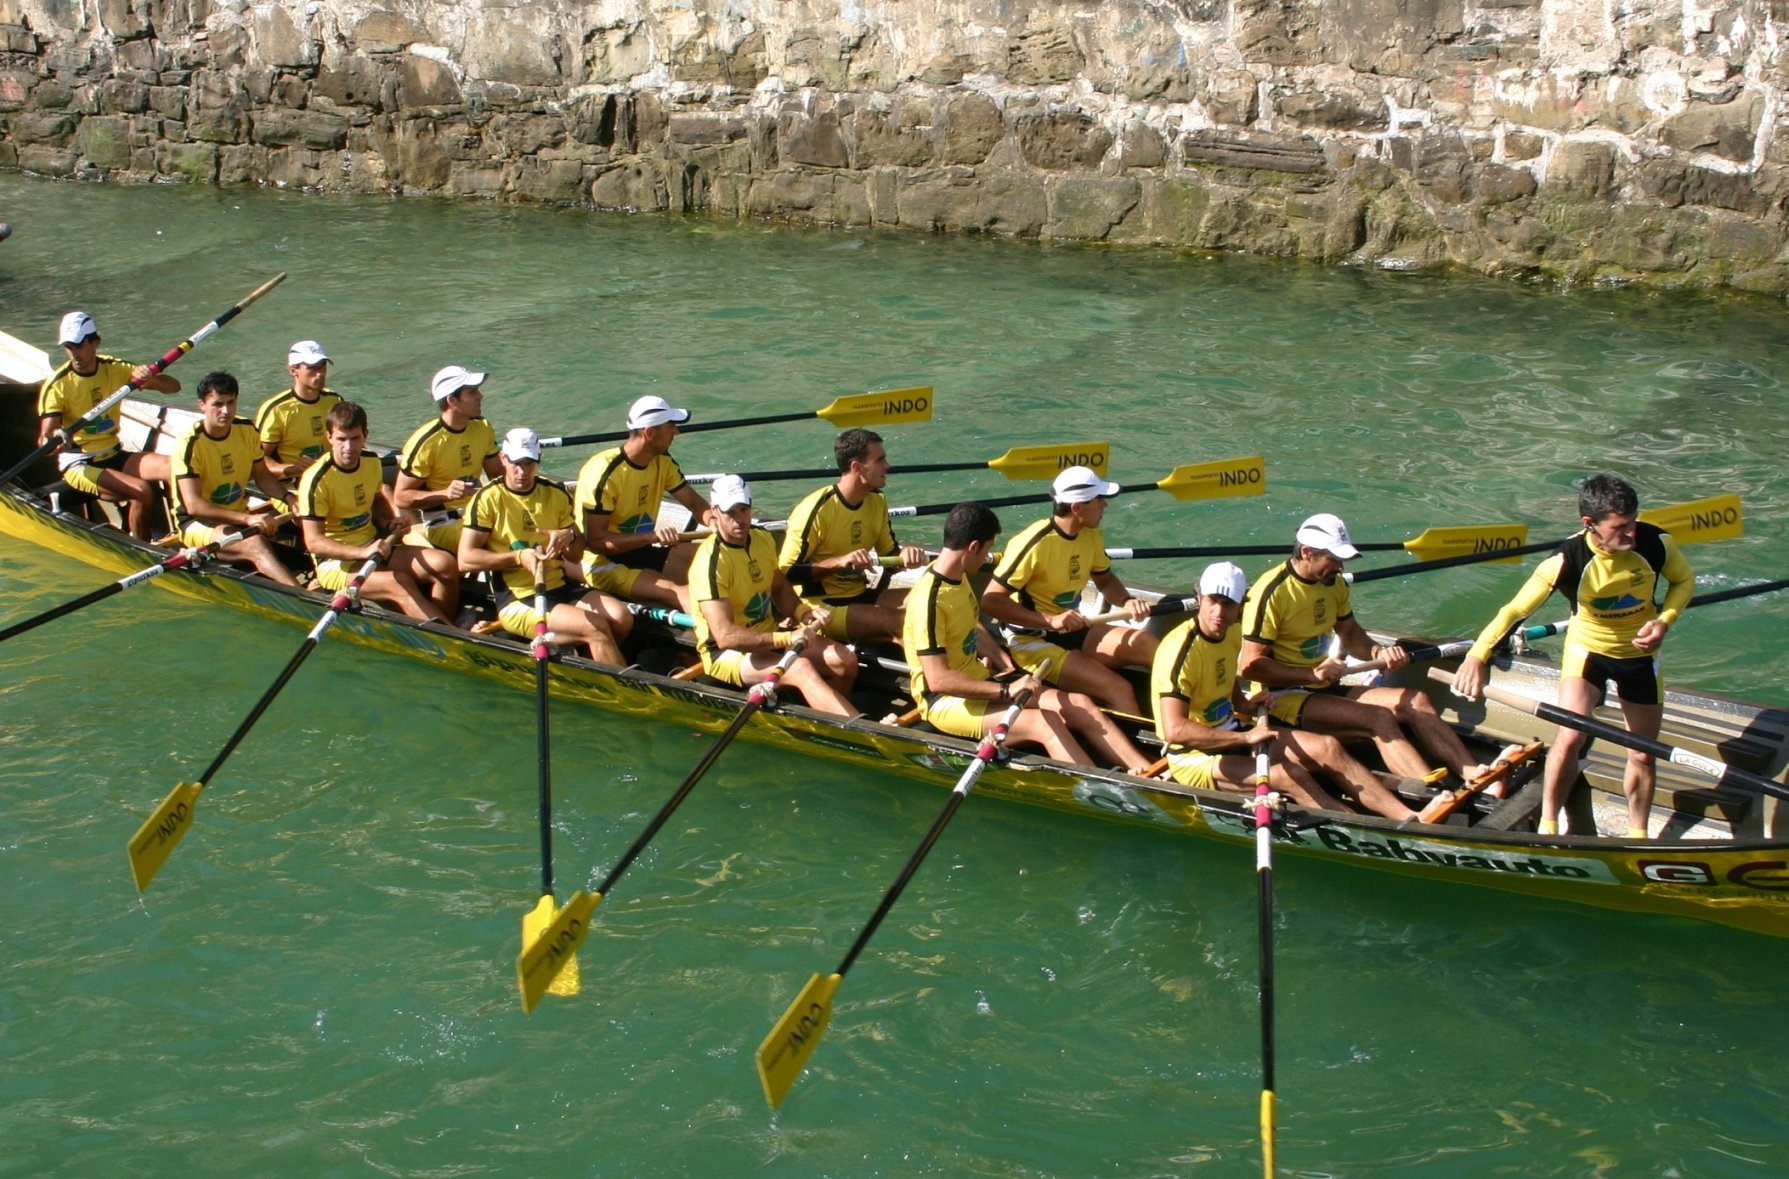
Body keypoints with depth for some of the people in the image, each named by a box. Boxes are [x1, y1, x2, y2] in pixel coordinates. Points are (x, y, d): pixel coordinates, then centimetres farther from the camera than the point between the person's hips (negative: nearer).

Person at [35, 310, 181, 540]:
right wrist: (50, 442, -45)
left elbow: (174, 386, 0)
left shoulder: (115, 369, 2)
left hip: (114, 456, 5)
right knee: (142, 491, -29)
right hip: (79, 464, -5)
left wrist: (151, 379, -22)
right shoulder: (57, 385, -12)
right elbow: (45, 436, -20)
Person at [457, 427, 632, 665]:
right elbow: (465, 560, -9)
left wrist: (569, 536, -7)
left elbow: (575, 556, 17)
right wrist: (518, 557, -18)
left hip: (560, 587, 6)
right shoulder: (489, 498, -4)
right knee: (596, 627, -25)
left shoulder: (556, 494, 11)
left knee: (622, 618, -20)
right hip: (516, 599, -6)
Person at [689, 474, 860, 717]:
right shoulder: (711, 561, -21)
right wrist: (787, 639, -31)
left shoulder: (764, 540, 4)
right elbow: (725, 636, -28)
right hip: (727, 653, -8)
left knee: (845, 660, -12)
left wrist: (803, 613, -2)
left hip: (769, 637, 8)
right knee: (802, 668, -32)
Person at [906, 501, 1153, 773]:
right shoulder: (929, 600, -24)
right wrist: (1006, 690, -27)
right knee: (1043, 723, -29)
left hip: (979, 681, 9)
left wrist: (1006, 663, 8)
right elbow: (938, 679, -28)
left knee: (1079, 706, -5)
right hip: (946, 702, -9)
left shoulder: (956, 576, 6)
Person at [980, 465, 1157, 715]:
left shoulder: (1090, 536, 1)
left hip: (1074, 632, 8)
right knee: (1119, 690, -24)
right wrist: (1050, 620, -31)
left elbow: (1105, 580, 18)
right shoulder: (1035, 543, -23)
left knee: (1150, 646, -10)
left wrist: (1127, 601, -5)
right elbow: (991, 600, -23)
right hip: (1033, 642, -8)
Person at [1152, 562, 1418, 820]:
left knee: (1328, 749, -5)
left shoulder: (1232, 634, 3)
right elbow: (1175, 730, -34)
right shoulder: (1180, 650, -24)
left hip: (1231, 736, 9)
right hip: (1194, 757, -9)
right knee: (1289, 776, -27)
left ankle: (1410, 818, -7)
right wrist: (1245, 737, -30)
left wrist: (1243, 704, 3)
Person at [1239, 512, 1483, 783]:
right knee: (1379, 719, -28)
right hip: (1283, 697, -8)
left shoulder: (1334, 584, 9)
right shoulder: (1271, 591, -16)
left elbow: (1350, 633, 23)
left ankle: (1472, 773, -20)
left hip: (1326, 690, 8)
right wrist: (1312, 674, -26)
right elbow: (1251, 665, -19)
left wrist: (1378, 652, 1)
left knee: (1416, 701, -8)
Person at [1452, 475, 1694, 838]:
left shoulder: (1655, 543, -23)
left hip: (1640, 654, 3)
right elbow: (1515, 609, -32)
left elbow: (1684, 581, -2)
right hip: (1587, 649, -3)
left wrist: (1664, 620, -21)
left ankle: (1637, 838, 32)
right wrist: (1477, 655, -45)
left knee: (1643, 755, 10)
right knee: (1570, 738, -20)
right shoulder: (1568, 560, -31)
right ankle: (1547, 827, 1)